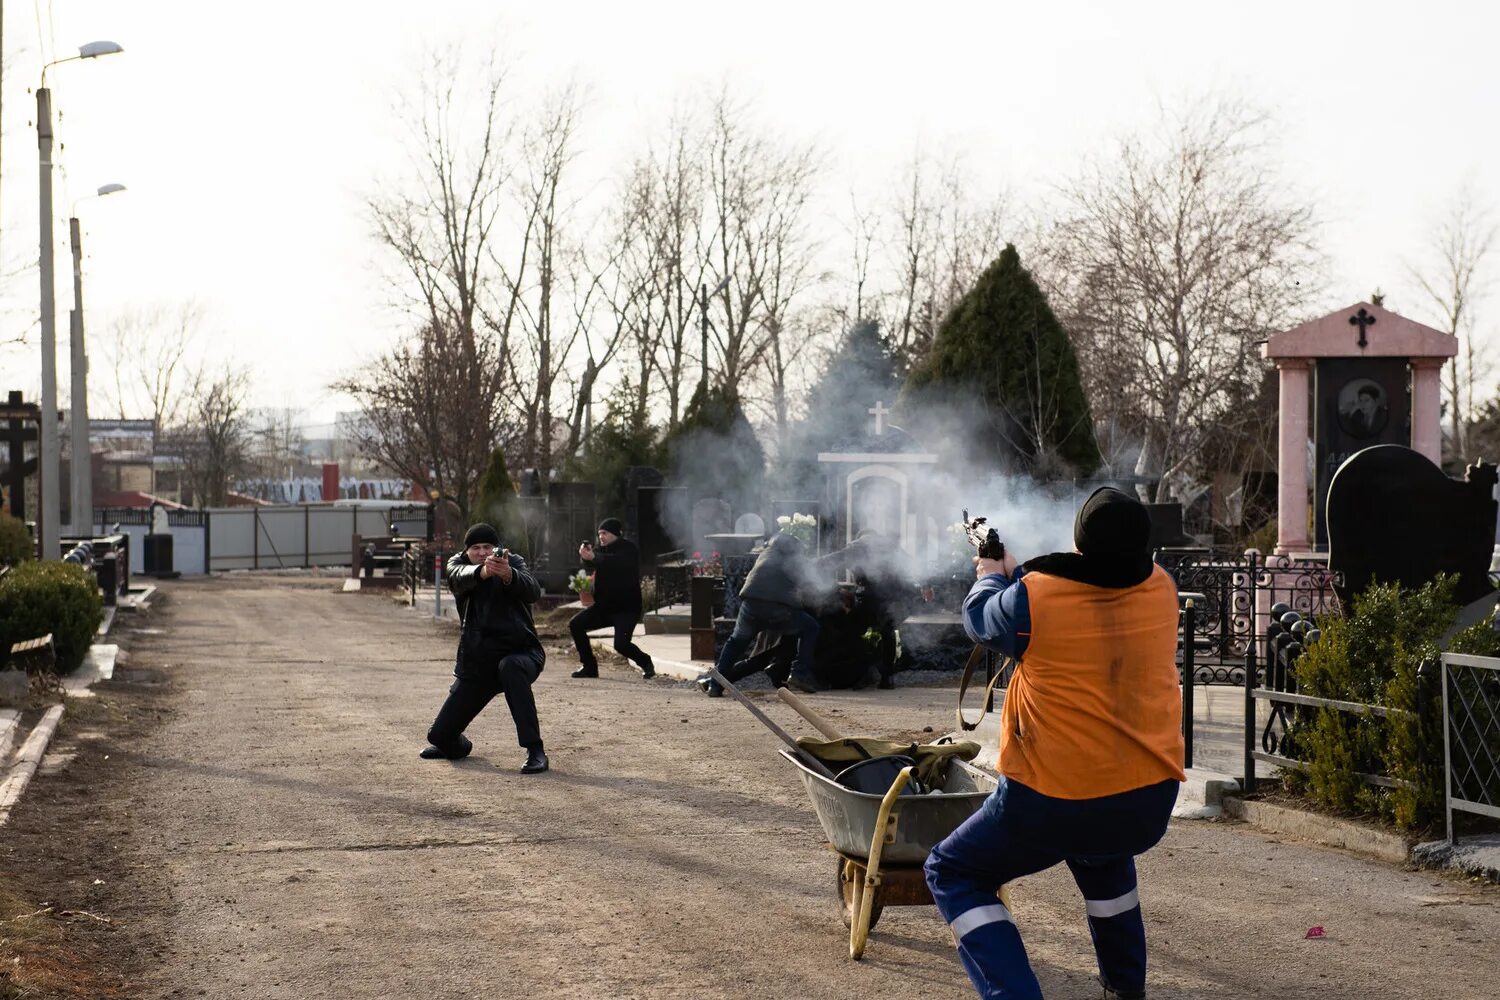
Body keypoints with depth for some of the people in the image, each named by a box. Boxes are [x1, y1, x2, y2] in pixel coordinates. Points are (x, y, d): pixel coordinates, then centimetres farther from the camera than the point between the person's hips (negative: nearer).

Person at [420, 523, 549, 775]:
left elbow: (533, 591, -27)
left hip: (520, 653, -3)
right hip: (476, 664, 3)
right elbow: (460, 577, -26)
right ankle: (459, 745, 39)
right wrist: (483, 572, -50)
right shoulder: (458, 564, 1)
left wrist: (508, 575, -50)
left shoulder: (513, 563, -5)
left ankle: (535, 751, -37)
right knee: (440, 735, 0)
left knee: (510, 666, -40)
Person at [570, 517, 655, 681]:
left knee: (621, 644, -23)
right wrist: (586, 555, -28)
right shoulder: (604, 549, 13)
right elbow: (590, 562, -5)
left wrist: (594, 557, -44)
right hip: (605, 604, 8)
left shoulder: (628, 548, -11)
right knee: (576, 625, -2)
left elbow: (619, 562, -34)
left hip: (627, 607, -8)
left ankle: (646, 663, 6)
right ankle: (589, 667, 6)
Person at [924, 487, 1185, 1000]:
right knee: (1102, 855, 39)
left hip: (1056, 804, -5)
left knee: (953, 873, 13)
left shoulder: (1034, 598, -16)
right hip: (1150, 804, 6)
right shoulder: (1160, 589, -3)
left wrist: (991, 577, 28)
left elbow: (981, 621, 6)